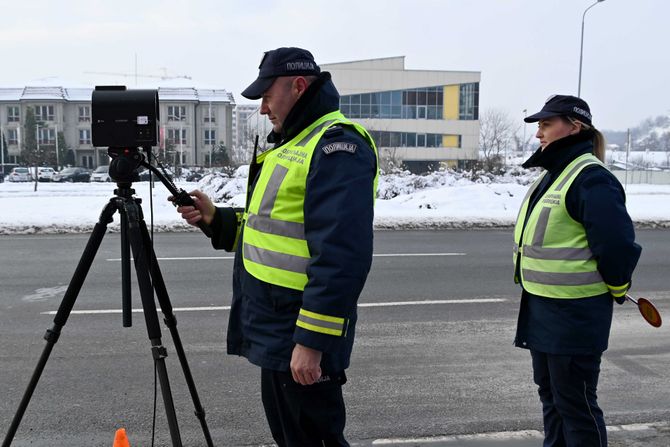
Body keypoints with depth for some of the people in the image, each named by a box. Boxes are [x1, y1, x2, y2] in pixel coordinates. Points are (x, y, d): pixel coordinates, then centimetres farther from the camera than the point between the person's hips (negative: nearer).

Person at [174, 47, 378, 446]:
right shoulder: (293, 143, 17)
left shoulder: (337, 144, -16)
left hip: (301, 340, -10)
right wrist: (215, 218, 9)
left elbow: (341, 256, -25)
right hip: (275, 332, 10)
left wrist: (313, 341, -25)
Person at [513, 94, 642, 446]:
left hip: (575, 314, -10)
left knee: (574, 402, 2)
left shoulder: (591, 178, -19)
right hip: (542, 309, 10)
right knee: (550, 393, 21)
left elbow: (617, 245, -22)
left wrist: (616, 288, -6)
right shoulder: (552, 175, 12)